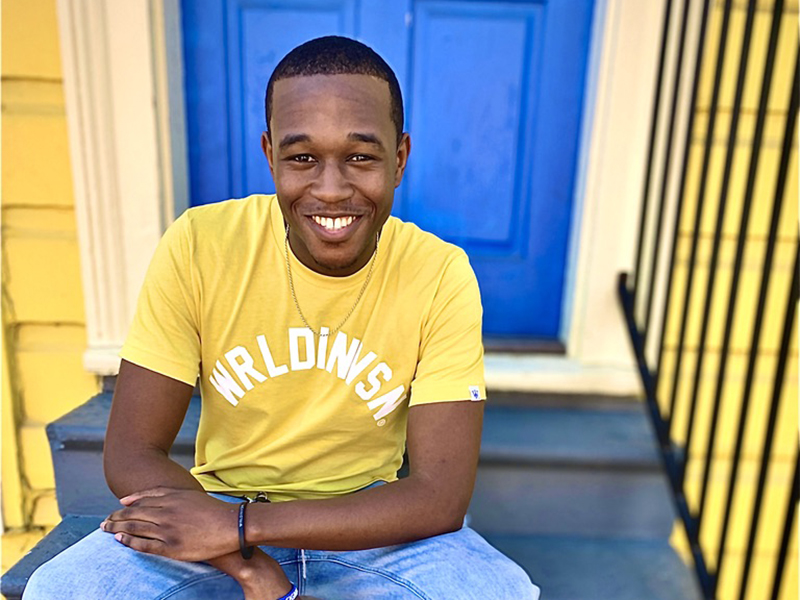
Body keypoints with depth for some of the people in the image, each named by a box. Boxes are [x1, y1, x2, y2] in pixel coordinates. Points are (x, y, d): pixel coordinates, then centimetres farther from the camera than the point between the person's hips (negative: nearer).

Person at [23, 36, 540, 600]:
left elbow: (441, 498, -19)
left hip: (370, 520, 1)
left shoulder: (442, 277, -17)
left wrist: (238, 526, -24)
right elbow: (131, 455, -12)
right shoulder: (198, 246, -15)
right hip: (218, 507, 1)